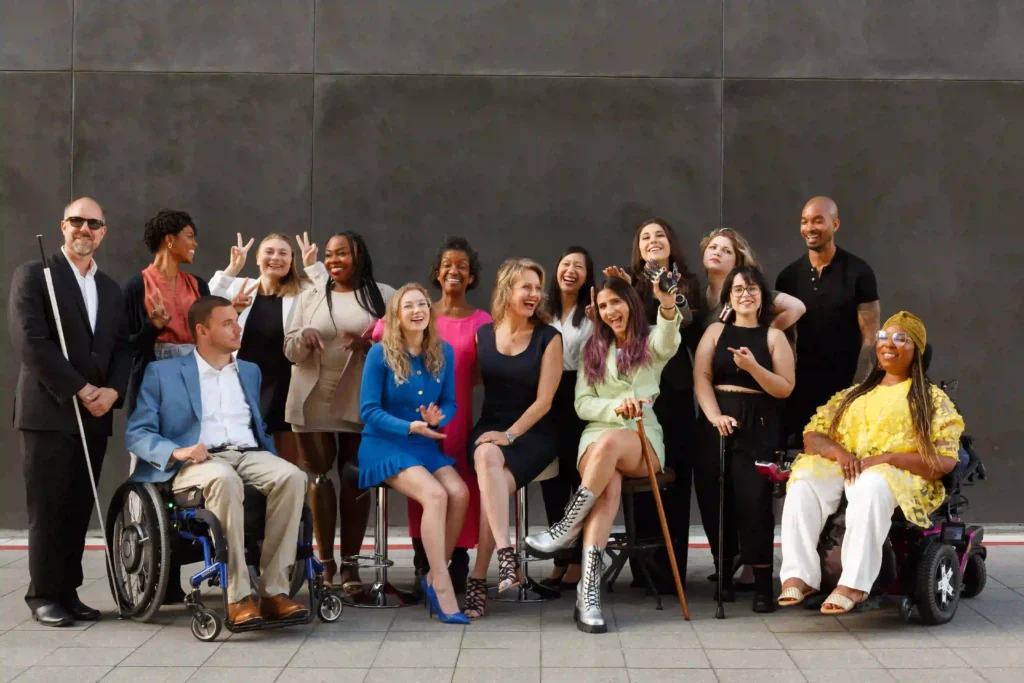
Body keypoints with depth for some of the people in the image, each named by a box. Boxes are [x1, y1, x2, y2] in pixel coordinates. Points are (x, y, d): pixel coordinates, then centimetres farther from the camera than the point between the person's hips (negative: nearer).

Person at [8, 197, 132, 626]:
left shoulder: (109, 287, 17)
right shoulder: (33, 275, -2)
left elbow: (122, 347, 13)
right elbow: (31, 343, -12)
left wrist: (113, 390, -6)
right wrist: (80, 390, -14)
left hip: (95, 414, 5)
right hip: (49, 411, -5)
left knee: (79, 509, 6)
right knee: (48, 508, -2)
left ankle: (68, 591, 14)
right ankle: (43, 595, 7)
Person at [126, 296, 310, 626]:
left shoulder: (250, 371, 25)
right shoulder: (163, 372, 9)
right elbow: (136, 433, 1)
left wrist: (272, 461, 7)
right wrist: (177, 451, -18)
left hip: (249, 455, 4)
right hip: (196, 462, -4)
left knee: (291, 475, -30)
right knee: (224, 480, -40)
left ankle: (274, 590, -28)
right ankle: (238, 596, -36)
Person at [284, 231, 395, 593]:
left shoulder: (383, 296, 5)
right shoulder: (310, 297, 13)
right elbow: (290, 350, 9)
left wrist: (369, 345, -18)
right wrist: (303, 337, -13)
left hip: (360, 403, -2)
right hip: (313, 402, 2)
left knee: (354, 479, 0)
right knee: (319, 476, 0)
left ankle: (349, 563, 7)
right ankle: (325, 560, 8)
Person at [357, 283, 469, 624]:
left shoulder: (443, 353, 5)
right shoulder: (380, 354, -8)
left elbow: (450, 403, 8)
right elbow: (368, 410, -9)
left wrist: (437, 418, -16)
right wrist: (410, 427, -21)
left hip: (425, 445, 5)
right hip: (385, 444, -5)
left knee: (460, 493, -23)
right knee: (435, 495, -29)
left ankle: (434, 577, -6)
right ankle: (443, 587, -21)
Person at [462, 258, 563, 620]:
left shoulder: (548, 338, -2)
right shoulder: (484, 334, 6)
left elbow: (543, 400, -7)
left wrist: (510, 434, -17)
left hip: (533, 432, -2)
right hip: (489, 427, 2)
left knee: (495, 482, -30)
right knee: (486, 456, -35)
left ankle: (478, 579, -25)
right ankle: (506, 554, -39)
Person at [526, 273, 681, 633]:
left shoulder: (651, 342, 9)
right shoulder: (593, 349, 18)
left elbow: (669, 343, -18)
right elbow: (583, 405, 10)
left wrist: (668, 307, -40)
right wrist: (615, 407, -11)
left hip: (644, 440, -1)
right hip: (597, 436, 1)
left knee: (610, 442, -39)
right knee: (609, 485, -34)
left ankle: (567, 529, -25)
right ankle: (589, 592, -44)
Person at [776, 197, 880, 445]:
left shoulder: (858, 273, -5)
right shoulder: (788, 276, 5)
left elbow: (870, 338, -6)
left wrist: (858, 388, -13)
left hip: (847, 386, -3)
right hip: (803, 386, 3)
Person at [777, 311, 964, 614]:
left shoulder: (933, 399, 13)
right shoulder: (854, 394, 26)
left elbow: (945, 460, 0)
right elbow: (812, 435, 16)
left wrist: (887, 458, -14)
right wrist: (838, 452, -8)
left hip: (902, 476, -4)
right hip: (844, 470, 4)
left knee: (871, 485, -40)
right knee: (804, 479, -30)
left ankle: (854, 583, -42)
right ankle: (799, 575, -35)